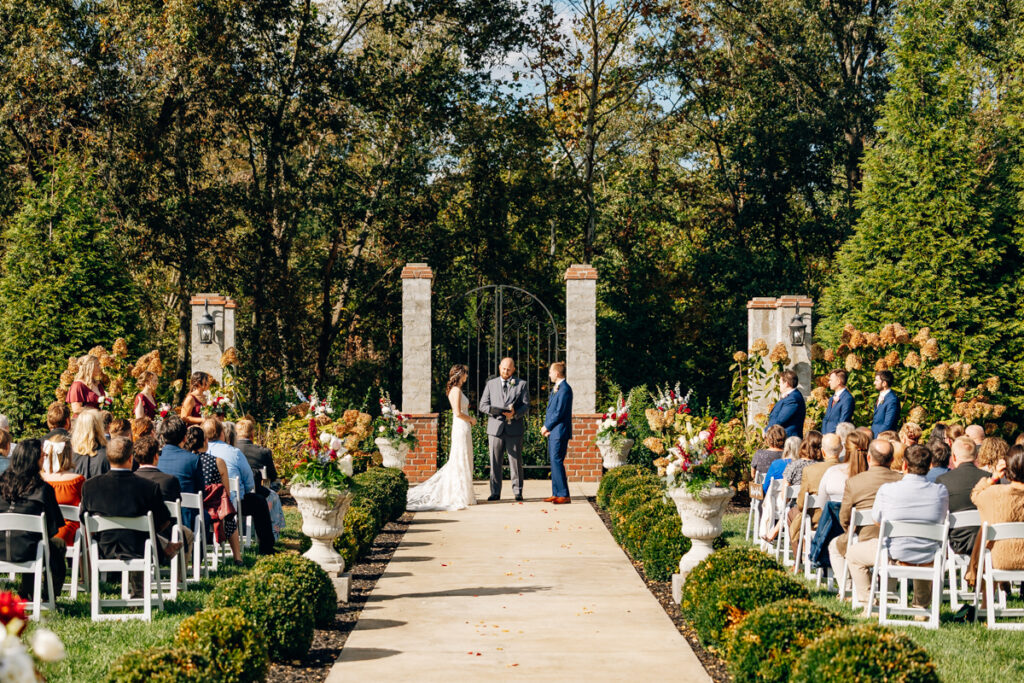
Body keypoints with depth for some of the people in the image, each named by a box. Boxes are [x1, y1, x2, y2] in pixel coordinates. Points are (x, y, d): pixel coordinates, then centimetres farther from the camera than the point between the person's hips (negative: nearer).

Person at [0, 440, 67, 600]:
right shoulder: (42, 489, -13)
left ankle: (26, 593, 44)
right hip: (25, 551, -5)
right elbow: (53, 528, -6)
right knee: (58, 545, 27)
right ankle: (47, 597, 31)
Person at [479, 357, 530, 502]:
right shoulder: (491, 384, 13)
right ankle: (495, 492, 5)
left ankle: (518, 492, 5)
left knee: (516, 461, -1)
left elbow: (526, 405, 4)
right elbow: (482, 405, 8)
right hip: (495, 428, 1)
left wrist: (515, 413, -17)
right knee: (495, 462, 0)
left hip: (514, 429, -1)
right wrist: (494, 410, -13)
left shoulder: (521, 385, 10)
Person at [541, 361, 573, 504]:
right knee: (554, 462, 11)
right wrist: (546, 427, 8)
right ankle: (556, 494, 14)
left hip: (559, 432, -10)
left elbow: (559, 412, -18)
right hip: (552, 432, 10)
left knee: (557, 462, -12)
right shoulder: (556, 388, 18)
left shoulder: (565, 389, -14)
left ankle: (564, 495, -11)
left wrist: (547, 427, -11)